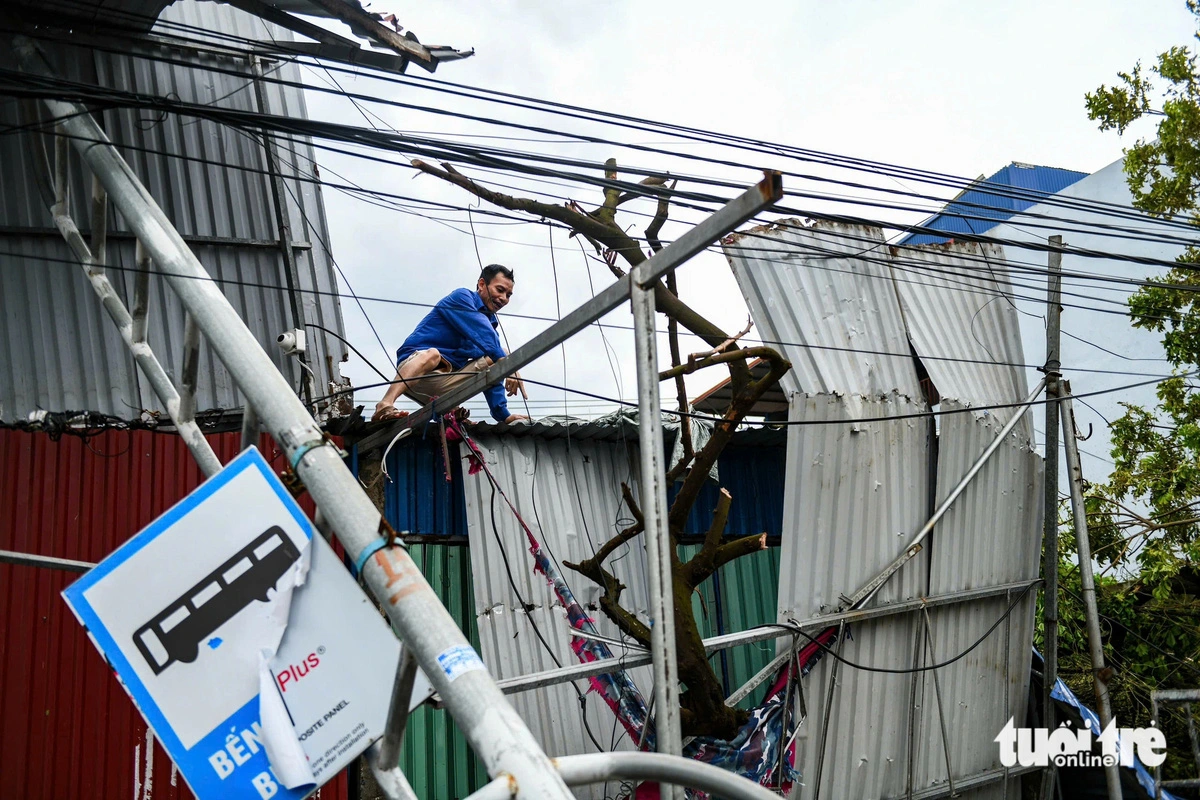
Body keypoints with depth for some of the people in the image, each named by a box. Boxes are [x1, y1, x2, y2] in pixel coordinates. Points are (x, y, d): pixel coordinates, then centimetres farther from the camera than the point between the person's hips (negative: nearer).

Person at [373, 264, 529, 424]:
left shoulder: (490, 322, 19)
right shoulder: (462, 297, -1)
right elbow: (480, 332, -21)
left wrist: (503, 415, 6)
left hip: (446, 384, 7)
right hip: (413, 363, -7)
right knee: (431, 354, -40)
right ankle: (385, 405, -57)